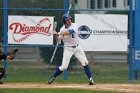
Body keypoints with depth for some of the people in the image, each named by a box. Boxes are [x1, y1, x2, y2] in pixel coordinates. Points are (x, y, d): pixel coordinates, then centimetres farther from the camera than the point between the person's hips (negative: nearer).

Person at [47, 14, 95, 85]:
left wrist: (58, 33, -34)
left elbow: (69, 32, -29)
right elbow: (58, 41, -7)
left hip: (76, 47, 2)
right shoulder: (62, 29, -6)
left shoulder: (74, 25, -9)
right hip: (68, 48, -2)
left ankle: (90, 80, 0)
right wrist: (56, 35, -27)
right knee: (64, 66, -8)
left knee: (85, 62, -5)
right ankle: (53, 77, 10)